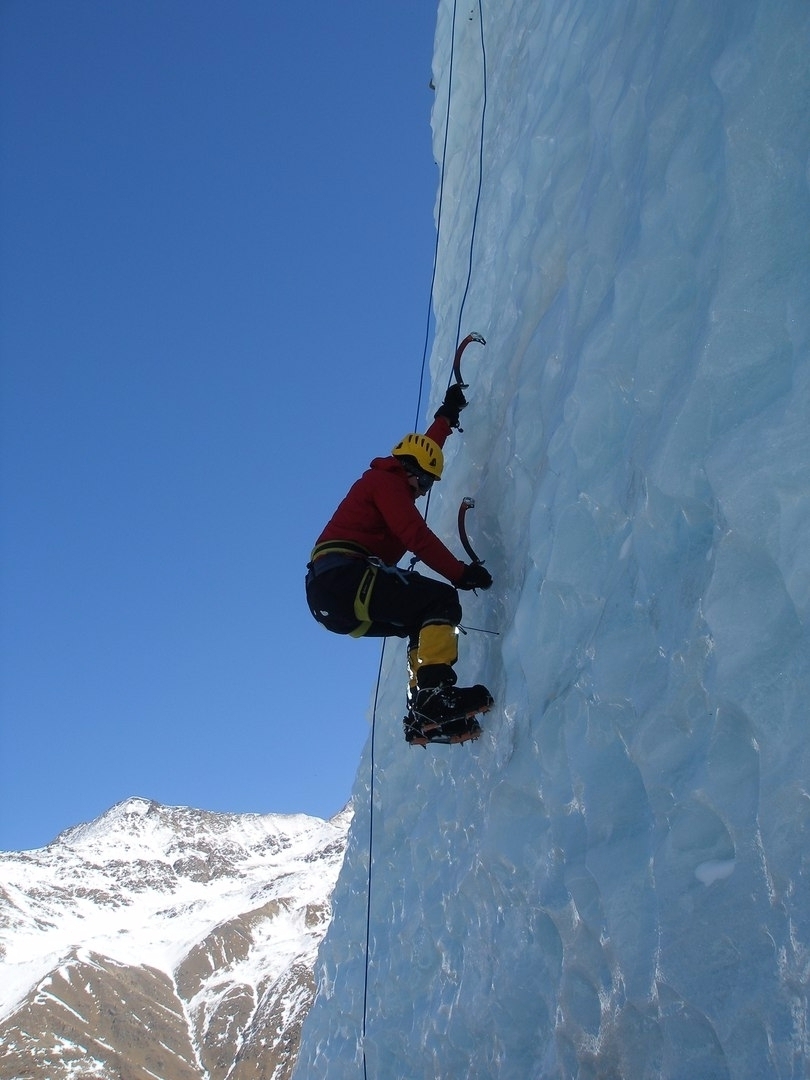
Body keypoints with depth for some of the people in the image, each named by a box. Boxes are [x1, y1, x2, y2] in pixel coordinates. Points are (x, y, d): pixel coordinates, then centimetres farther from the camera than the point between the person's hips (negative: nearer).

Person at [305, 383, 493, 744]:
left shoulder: (388, 480, 31)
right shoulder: (386, 480, 2)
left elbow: (423, 447, 50)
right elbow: (415, 535, -13)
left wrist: (447, 415, 60)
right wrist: (460, 572, -13)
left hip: (329, 602, 10)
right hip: (344, 578, -10)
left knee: (425, 621, 15)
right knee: (441, 600, -13)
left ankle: (423, 713, 2)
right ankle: (435, 692, -30)